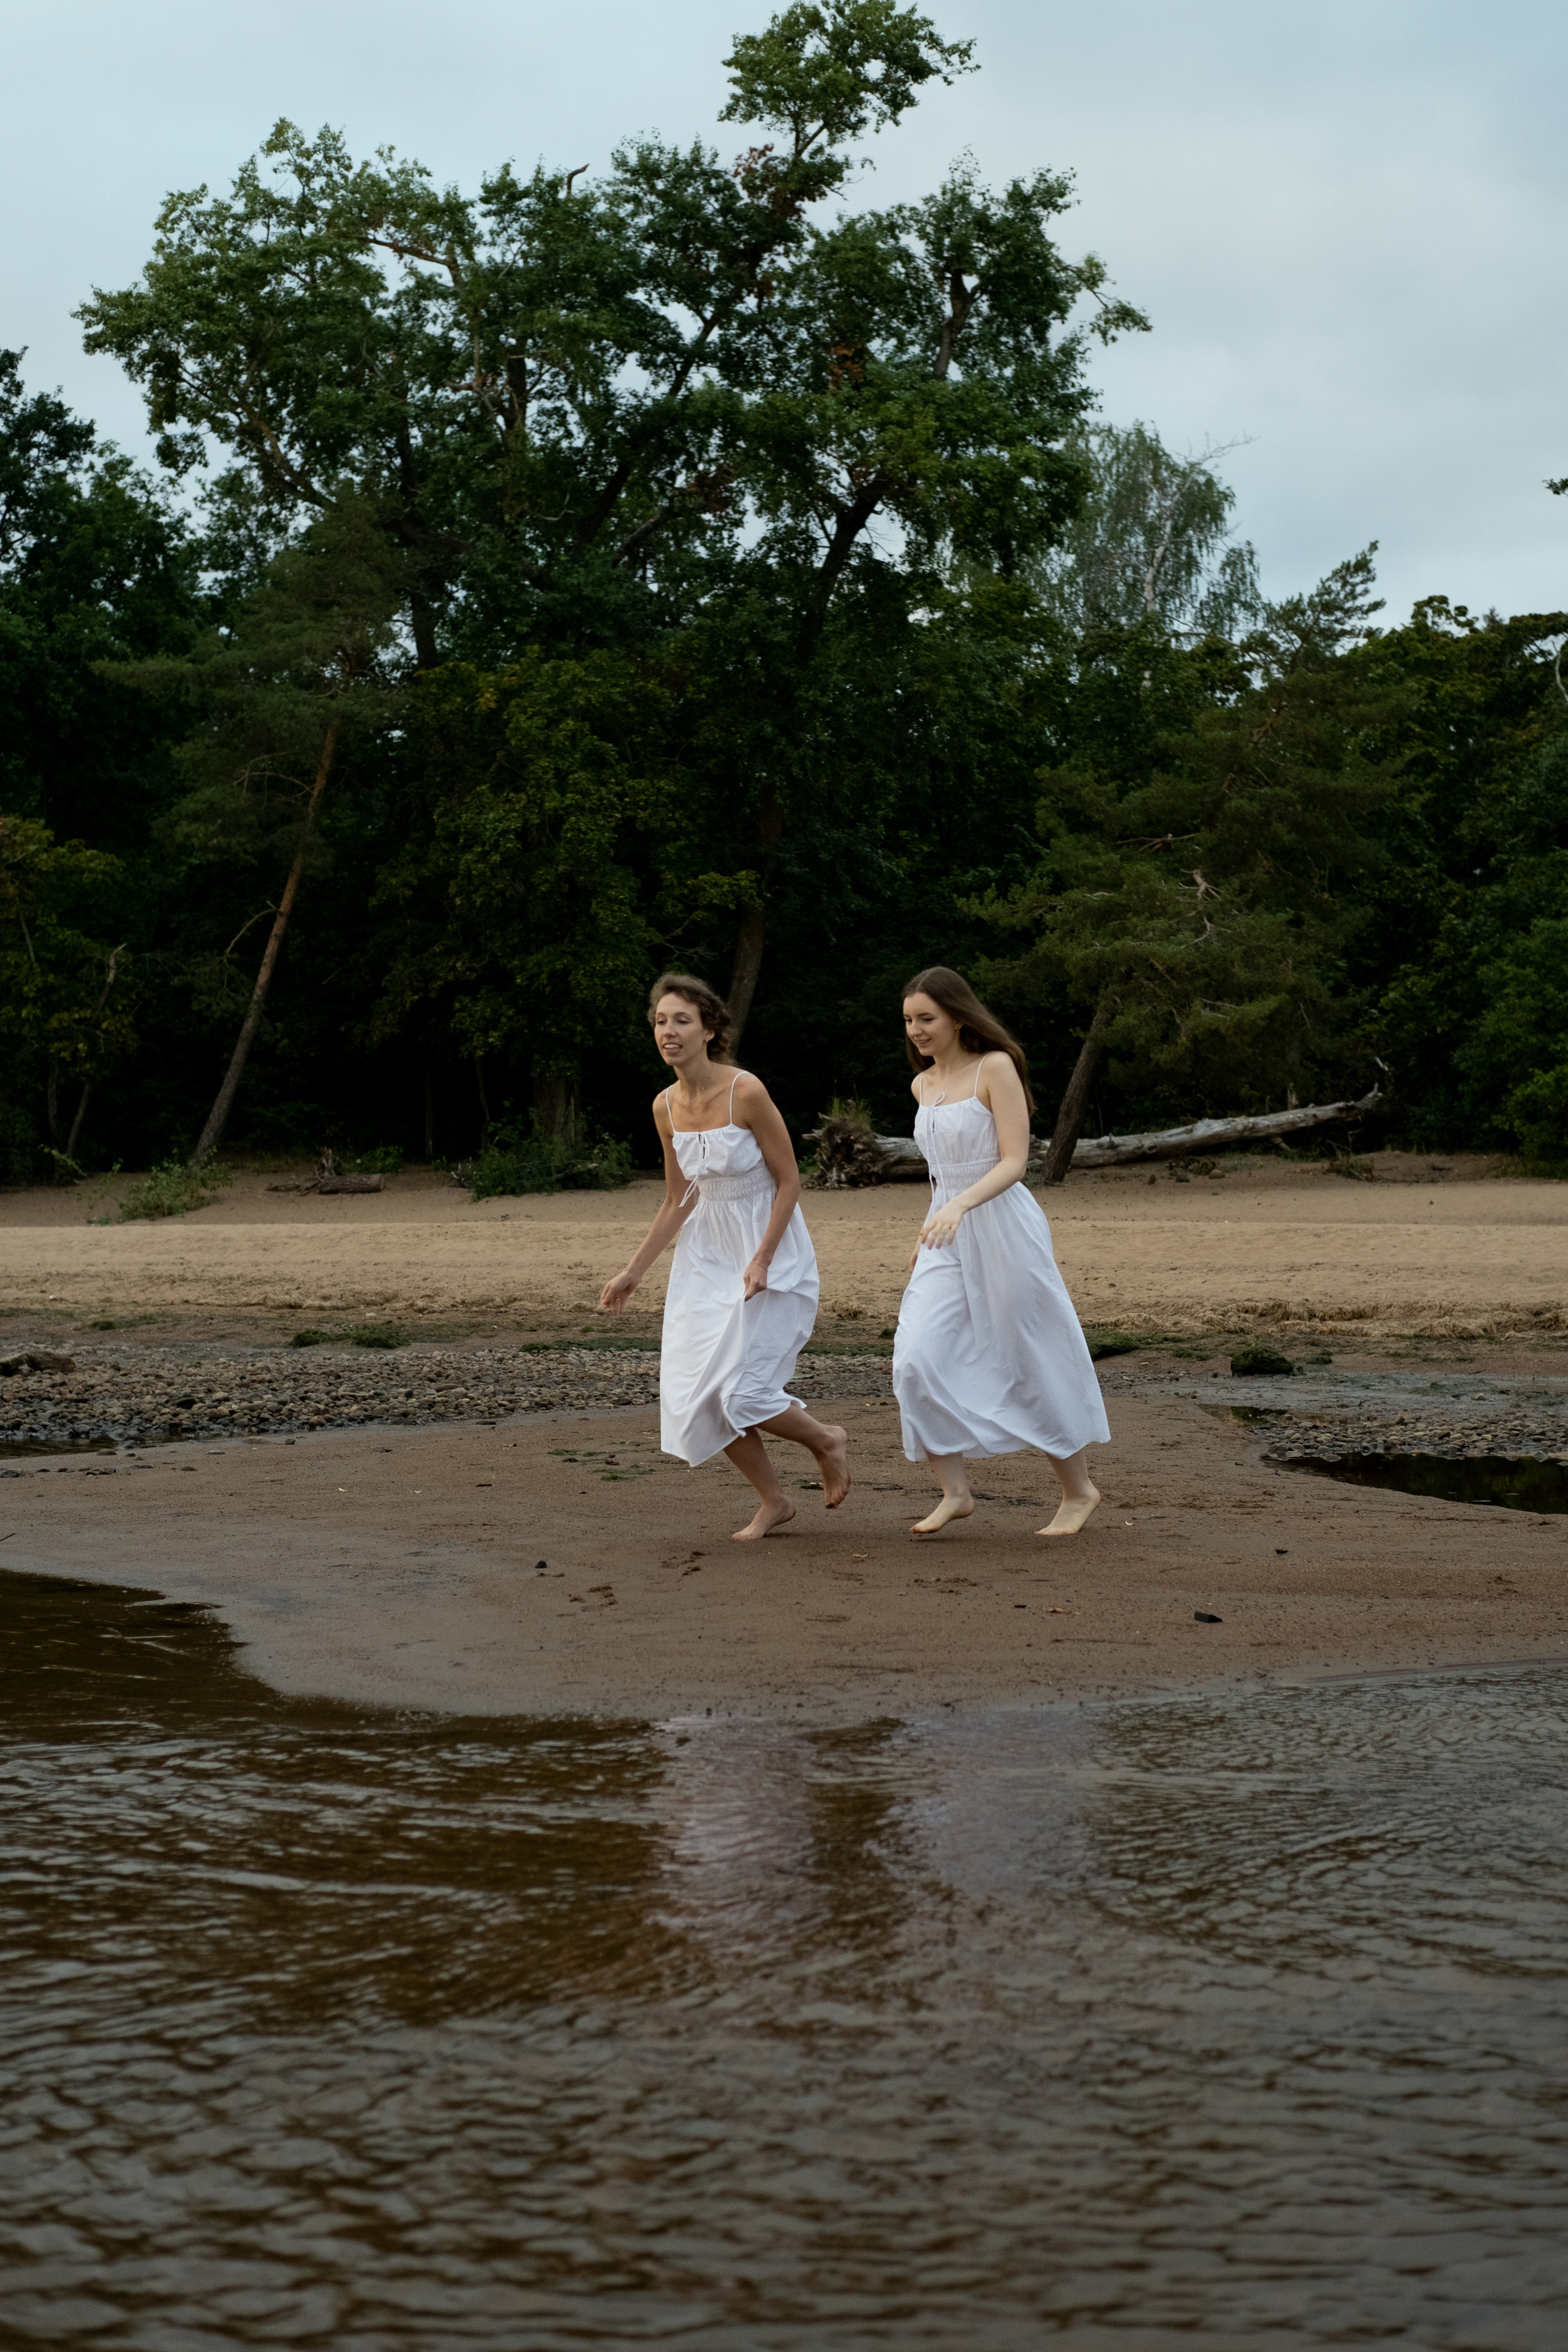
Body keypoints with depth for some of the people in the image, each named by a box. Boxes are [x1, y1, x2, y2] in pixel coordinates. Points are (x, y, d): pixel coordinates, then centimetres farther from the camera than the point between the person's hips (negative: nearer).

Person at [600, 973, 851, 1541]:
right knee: (695, 1393, 1)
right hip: (707, 1254, 7)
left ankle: (827, 1441, 18)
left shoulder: (746, 1092, -18)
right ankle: (772, 1501, 20)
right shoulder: (666, 1107, 1)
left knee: (740, 1391, -13)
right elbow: (677, 1203, 11)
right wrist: (633, 1272, 11)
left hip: (771, 1252, -6)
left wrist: (762, 1260, -20)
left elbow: (789, 1181, -12)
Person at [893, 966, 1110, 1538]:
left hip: (1002, 1228, -6)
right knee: (917, 1359, -11)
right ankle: (955, 1492, -4)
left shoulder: (996, 1068, -11)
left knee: (1033, 1365, 3)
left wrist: (960, 1205, -31)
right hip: (947, 1239, 6)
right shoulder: (922, 1085, 10)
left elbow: (1014, 1161, -17)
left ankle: (1079, 1490, 20)